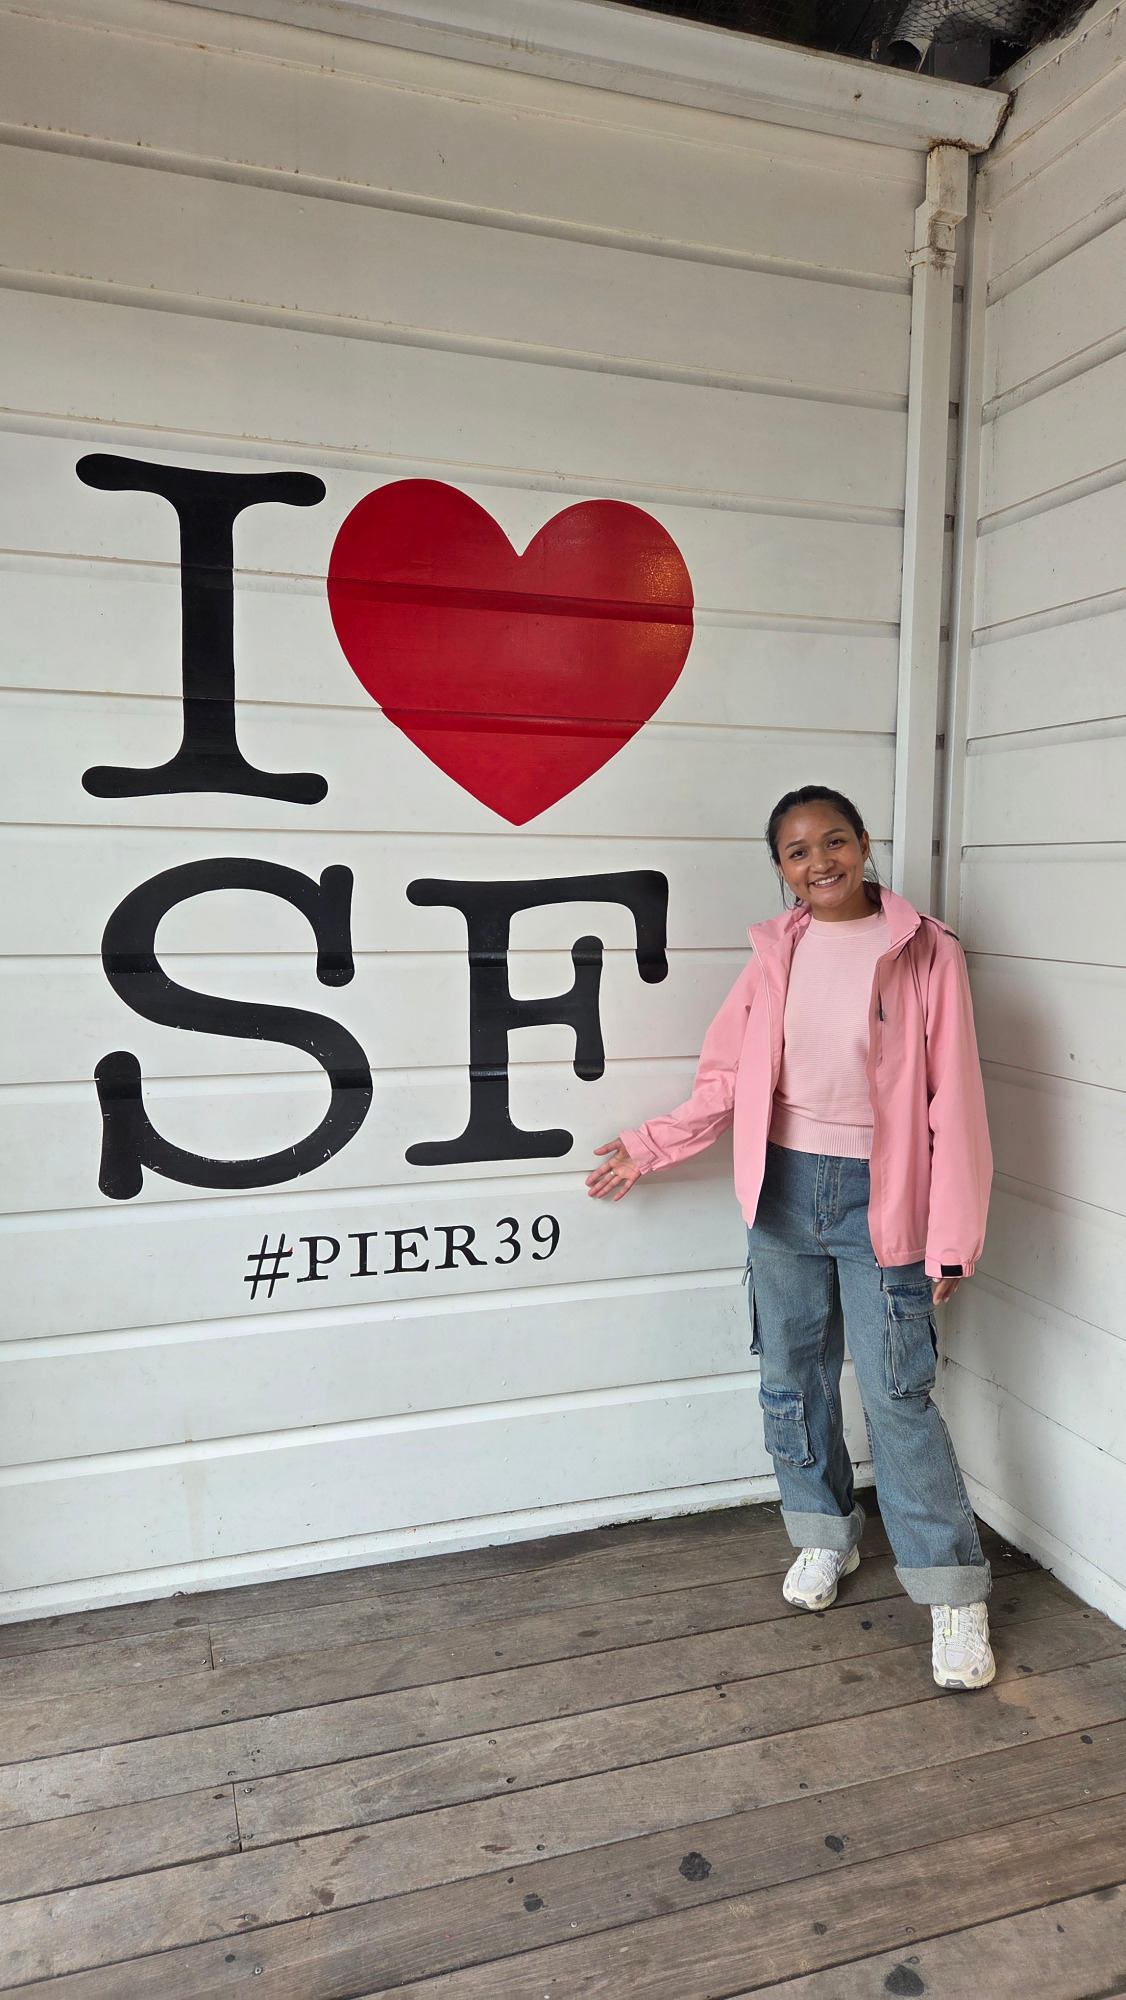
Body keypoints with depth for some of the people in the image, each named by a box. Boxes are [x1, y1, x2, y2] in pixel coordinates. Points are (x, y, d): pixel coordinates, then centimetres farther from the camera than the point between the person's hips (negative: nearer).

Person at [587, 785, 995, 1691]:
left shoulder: (926, 953, -8)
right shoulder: (778, 954, 3)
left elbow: (955, 1102, -8)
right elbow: (729, 1079, 11)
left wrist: (953, 1236, -10)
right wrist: (648, 1147, 11)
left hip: (879, 1197, -4)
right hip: (784, 1187, 4)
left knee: (895, 1392, -2)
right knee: (792, 1376, 14)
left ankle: (954, 1592, 17)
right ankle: (825, 1535, 37)